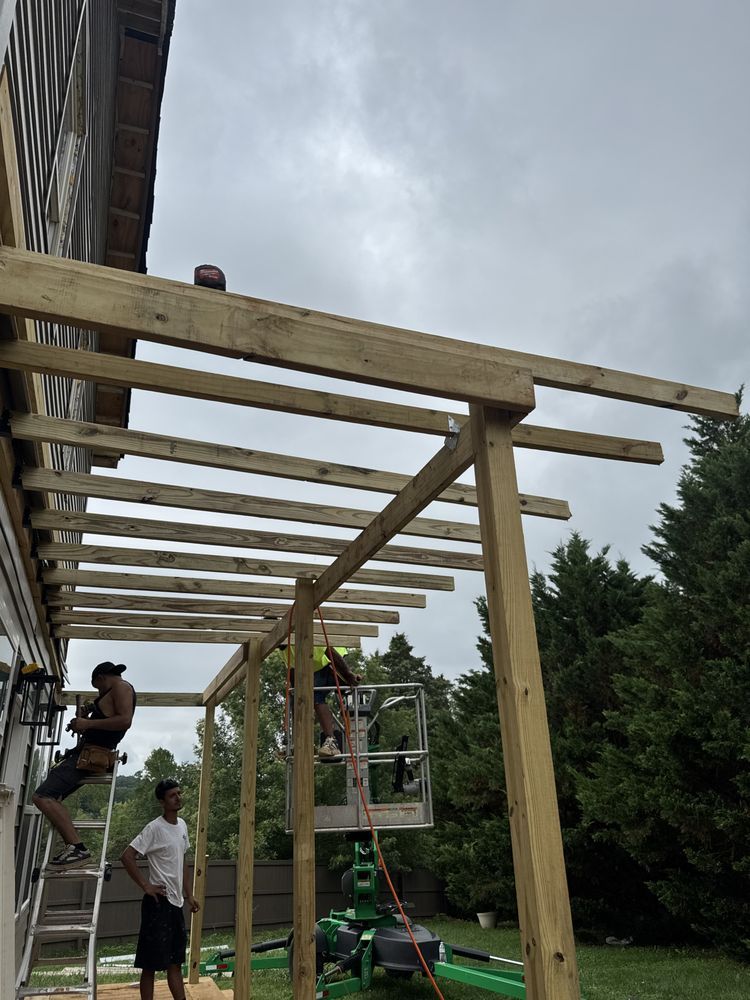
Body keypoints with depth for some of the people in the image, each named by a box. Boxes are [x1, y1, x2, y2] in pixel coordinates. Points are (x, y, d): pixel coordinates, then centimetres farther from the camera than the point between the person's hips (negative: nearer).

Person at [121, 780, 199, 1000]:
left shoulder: (182, 825, 8)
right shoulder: (154, 828, -16)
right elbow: (126, 856, -21)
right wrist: (145, 885, -19)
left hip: (176, 903, 8)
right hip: (159, 902, -8)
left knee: (175, 961, 15)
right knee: (151, 963, 2)